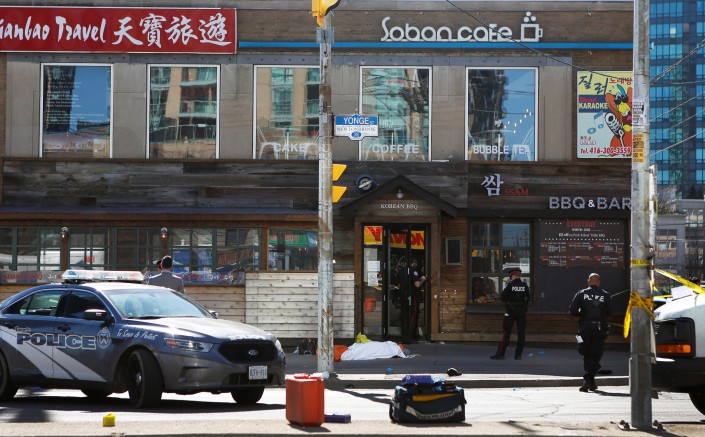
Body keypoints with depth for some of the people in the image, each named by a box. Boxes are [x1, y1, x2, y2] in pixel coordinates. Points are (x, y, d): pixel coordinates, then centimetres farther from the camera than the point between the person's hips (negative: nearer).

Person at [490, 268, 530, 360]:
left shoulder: (510, 285, -8)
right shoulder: (524, 285, 0)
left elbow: (502, 298, -10)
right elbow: (528, 298, 6)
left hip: (511, 311, -2)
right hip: (522, 311, 2)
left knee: (506, 333, 0)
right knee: (521, 333, 7)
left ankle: (500, 354, 0)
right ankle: (518, 354, 6)